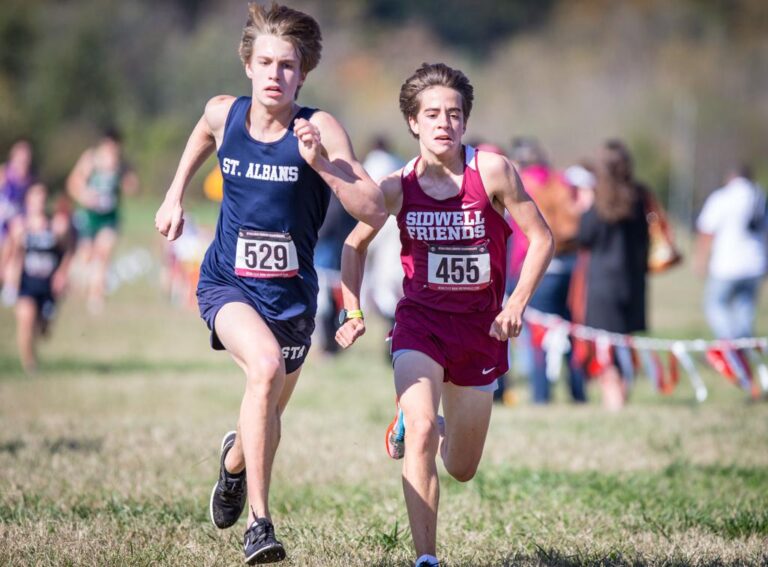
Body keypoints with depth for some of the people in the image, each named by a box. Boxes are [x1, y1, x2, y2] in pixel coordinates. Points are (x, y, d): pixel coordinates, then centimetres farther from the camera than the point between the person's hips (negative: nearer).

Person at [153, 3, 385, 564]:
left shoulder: (320, 129, -17)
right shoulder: (224, 113, -7)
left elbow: (374, 213, -25)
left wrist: (321, 162, -35)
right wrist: (175, 195, 20)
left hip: (290, 293, 1)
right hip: (227, 282, -1)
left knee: (268, 412, 17)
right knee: (265, 366, -30)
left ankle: (236, 458, 57)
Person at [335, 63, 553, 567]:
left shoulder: (492, 172, -13)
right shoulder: (399, 187, -9)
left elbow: (541, 238, -7)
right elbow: (356, 246, 8)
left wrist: (517, 304, -18)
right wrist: (353, 313, 0)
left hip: (480, 329, 1)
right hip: (420, 322, -1)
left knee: (461, 469, 13)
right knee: (421, 434, -26)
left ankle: (421, 424, 48)